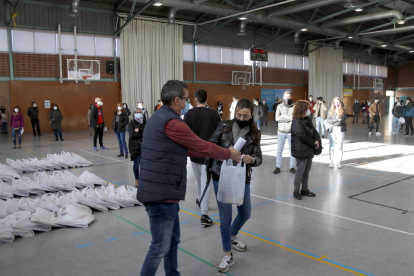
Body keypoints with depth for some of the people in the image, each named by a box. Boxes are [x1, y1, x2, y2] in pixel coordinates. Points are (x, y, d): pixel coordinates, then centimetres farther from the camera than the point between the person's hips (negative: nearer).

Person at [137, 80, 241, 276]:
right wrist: (230, 154, 8)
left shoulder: (157, 119, 14)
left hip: (160, 192, 10)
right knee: (160, 247, 2)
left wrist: (220, 154, 20)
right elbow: (203, 146, -9)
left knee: (173, 240, 21)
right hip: (162, 194, -10)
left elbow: (185, 149, 19)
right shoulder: (172, 123, -19)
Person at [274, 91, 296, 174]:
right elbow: (277, 118, -9)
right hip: (281, 132, 1)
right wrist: (290, 118, -13)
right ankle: (278, 167, 17)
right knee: (279, 150, 7)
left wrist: (283, 116, -15)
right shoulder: (280, 106, 3)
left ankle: (292, 167, 19)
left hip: (291, 132, -1)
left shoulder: (295, 106, -3)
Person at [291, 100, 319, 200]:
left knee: (307, 170, 15)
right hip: (301, 150, -9)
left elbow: (314, 131, 12)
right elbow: (302, 136, -22)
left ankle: (305, 189, 26)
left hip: (309, 150, 9)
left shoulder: (307, 120, 12)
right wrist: (313, 144, -14)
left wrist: (317, 140, -8)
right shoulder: (297, 122, -16)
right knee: (300, 171, -1)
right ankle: (296, 191, 11)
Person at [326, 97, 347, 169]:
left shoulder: (343, 111, 2)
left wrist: (332, 124, -8)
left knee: (339, 146, -1)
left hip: (340, 130, -1)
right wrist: (336, 120, -14)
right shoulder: (331, 111, 8)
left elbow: (342, 121, -9)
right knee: (332, 146, 0)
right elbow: (328, 120, -2)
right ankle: (332, 161, 7)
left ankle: (338, 162, 5)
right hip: (332, 131, 1)